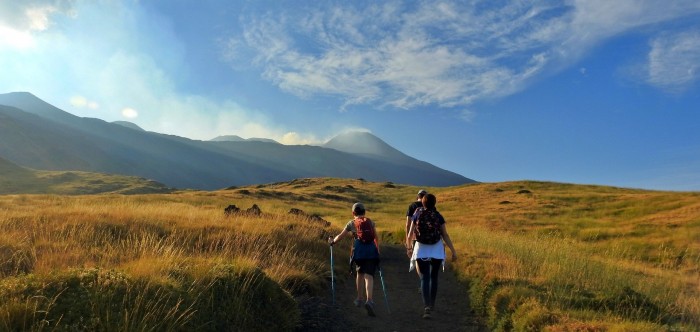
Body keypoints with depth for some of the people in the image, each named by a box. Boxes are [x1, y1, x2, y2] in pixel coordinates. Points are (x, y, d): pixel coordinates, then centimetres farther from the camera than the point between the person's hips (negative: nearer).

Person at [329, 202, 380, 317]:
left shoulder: (352, 223, 14)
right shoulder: (370, 222, 17)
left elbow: (340, 236, 21)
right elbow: (376, 238, 17)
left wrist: (332, 241, 39)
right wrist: (377, 251, 28)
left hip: (359, 249, 0)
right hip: (371, 249, 0)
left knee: (360, 273, 21)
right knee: (369, 276, -6)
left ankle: (359, 299, 30)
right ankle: (369, 300, -25)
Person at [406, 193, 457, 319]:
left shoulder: (417, 215, -5)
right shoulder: (439, 216, -6)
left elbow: (410, 234, -1)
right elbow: (445, 235, -7)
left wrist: (408, 246, 17)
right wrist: (453, 251, -1)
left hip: (421, 249, -1)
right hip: (436, 250, 1)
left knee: (424, 278, -1)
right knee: (433, 277, 17)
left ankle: (426, 306, -18)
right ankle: (432, 304, 27)